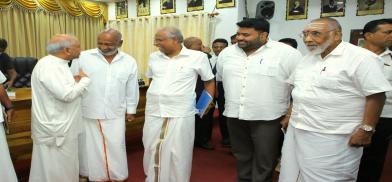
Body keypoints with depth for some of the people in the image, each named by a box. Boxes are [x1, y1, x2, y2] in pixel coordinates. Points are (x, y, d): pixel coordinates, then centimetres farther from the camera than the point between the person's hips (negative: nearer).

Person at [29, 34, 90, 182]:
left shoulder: (56, 63, 8)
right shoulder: (48, 66, -24)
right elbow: (67, 94, -30)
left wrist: (76, 81, 0)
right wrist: (85, 79, -15)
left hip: (61, 125, 10)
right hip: (54, 128, -10)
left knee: (63, 163, 22)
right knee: (55, 167, 7)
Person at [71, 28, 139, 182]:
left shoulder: (129, 62, -1)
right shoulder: (82, 57, -6)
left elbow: (132, 88, 7)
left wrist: (131, 110, 11)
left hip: (115, 114, 1)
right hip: (87, 113, 0)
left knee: (116, 146, 11)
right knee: (89, 146, 12)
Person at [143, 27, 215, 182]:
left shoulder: (198, 57, -5)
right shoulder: (154, 57, 8)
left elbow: (209, 81, 6)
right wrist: (155, 95, 15)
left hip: (180, 115, -4)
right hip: (153, 113, 4)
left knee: (178, 153, 6)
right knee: (152, 150, 14)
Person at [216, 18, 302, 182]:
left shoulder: (286, 53, -10)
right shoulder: (227, 53, 4)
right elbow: (216, 79, 17)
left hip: (267, 118, -4)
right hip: (234, 116, 5)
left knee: (264, 162, 6)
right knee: (242, 156, 19)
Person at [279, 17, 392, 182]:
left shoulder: (359, 58, -12)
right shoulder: (307, 58, 11)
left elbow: (376, 95, -14)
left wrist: (366, 129, -17)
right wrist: (290, 115, 16)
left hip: (332, 139, -7)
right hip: (297, 131, 8)